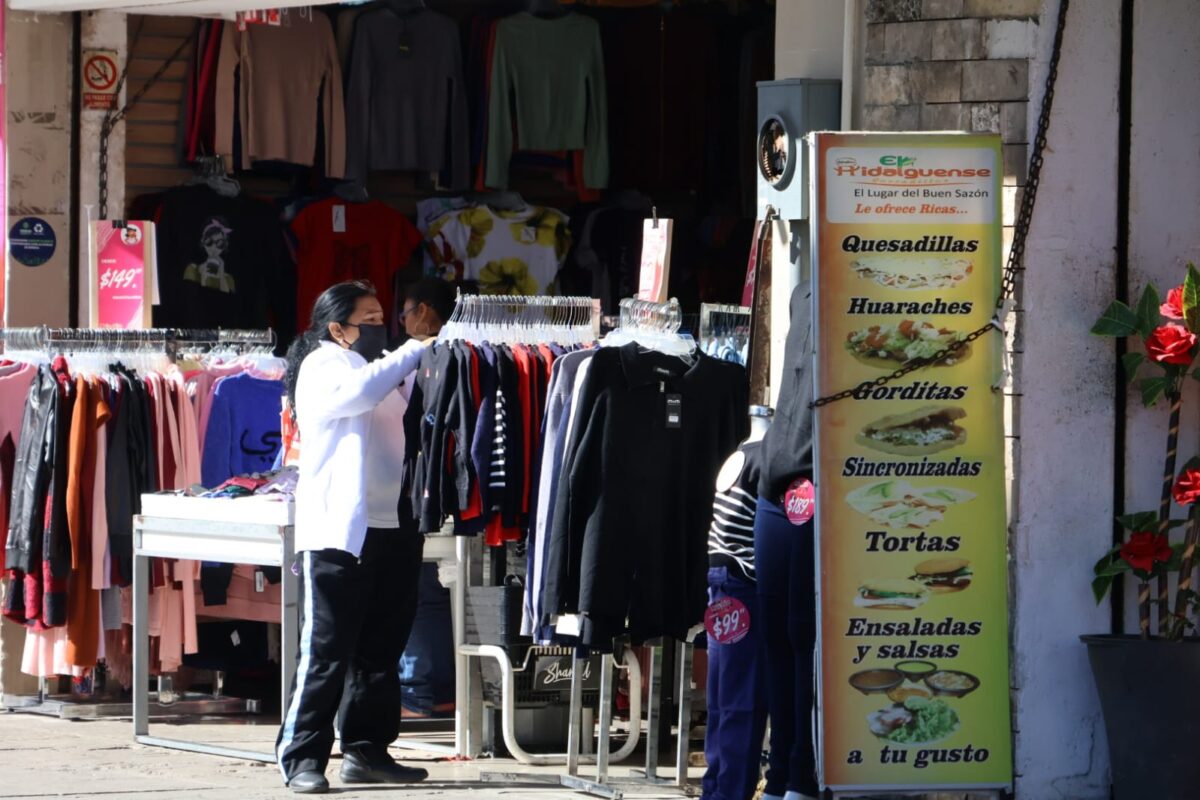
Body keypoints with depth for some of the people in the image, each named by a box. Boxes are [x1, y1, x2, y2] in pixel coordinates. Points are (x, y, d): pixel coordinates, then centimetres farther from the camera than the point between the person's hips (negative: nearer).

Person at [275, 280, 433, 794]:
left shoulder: (383, 370, 21)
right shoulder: (323, 367, -4)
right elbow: (358, 391, -24)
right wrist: (414, 352, -19)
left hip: (391, 530, 8)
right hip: (337, 533, -8)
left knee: (380, 650, 10)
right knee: (325, 652, -7)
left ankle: (366, 750, 17)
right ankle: (302, 757, -5)